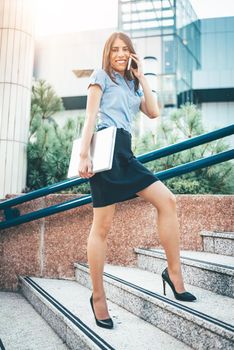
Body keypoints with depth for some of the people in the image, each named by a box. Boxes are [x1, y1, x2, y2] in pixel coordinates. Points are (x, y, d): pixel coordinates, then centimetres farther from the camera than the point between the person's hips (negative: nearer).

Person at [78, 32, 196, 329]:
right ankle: (98, 297, 6)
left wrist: (141, 77, 12)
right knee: (102, 225, -5)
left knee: (167, 200, -6)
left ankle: (174, 273, 1)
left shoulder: (133, 84, 26)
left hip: (125, 153, 7)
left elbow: (154, 113, 11)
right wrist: (83, 155, -14)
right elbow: (90, 117, -4)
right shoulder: (101, 76, 8)